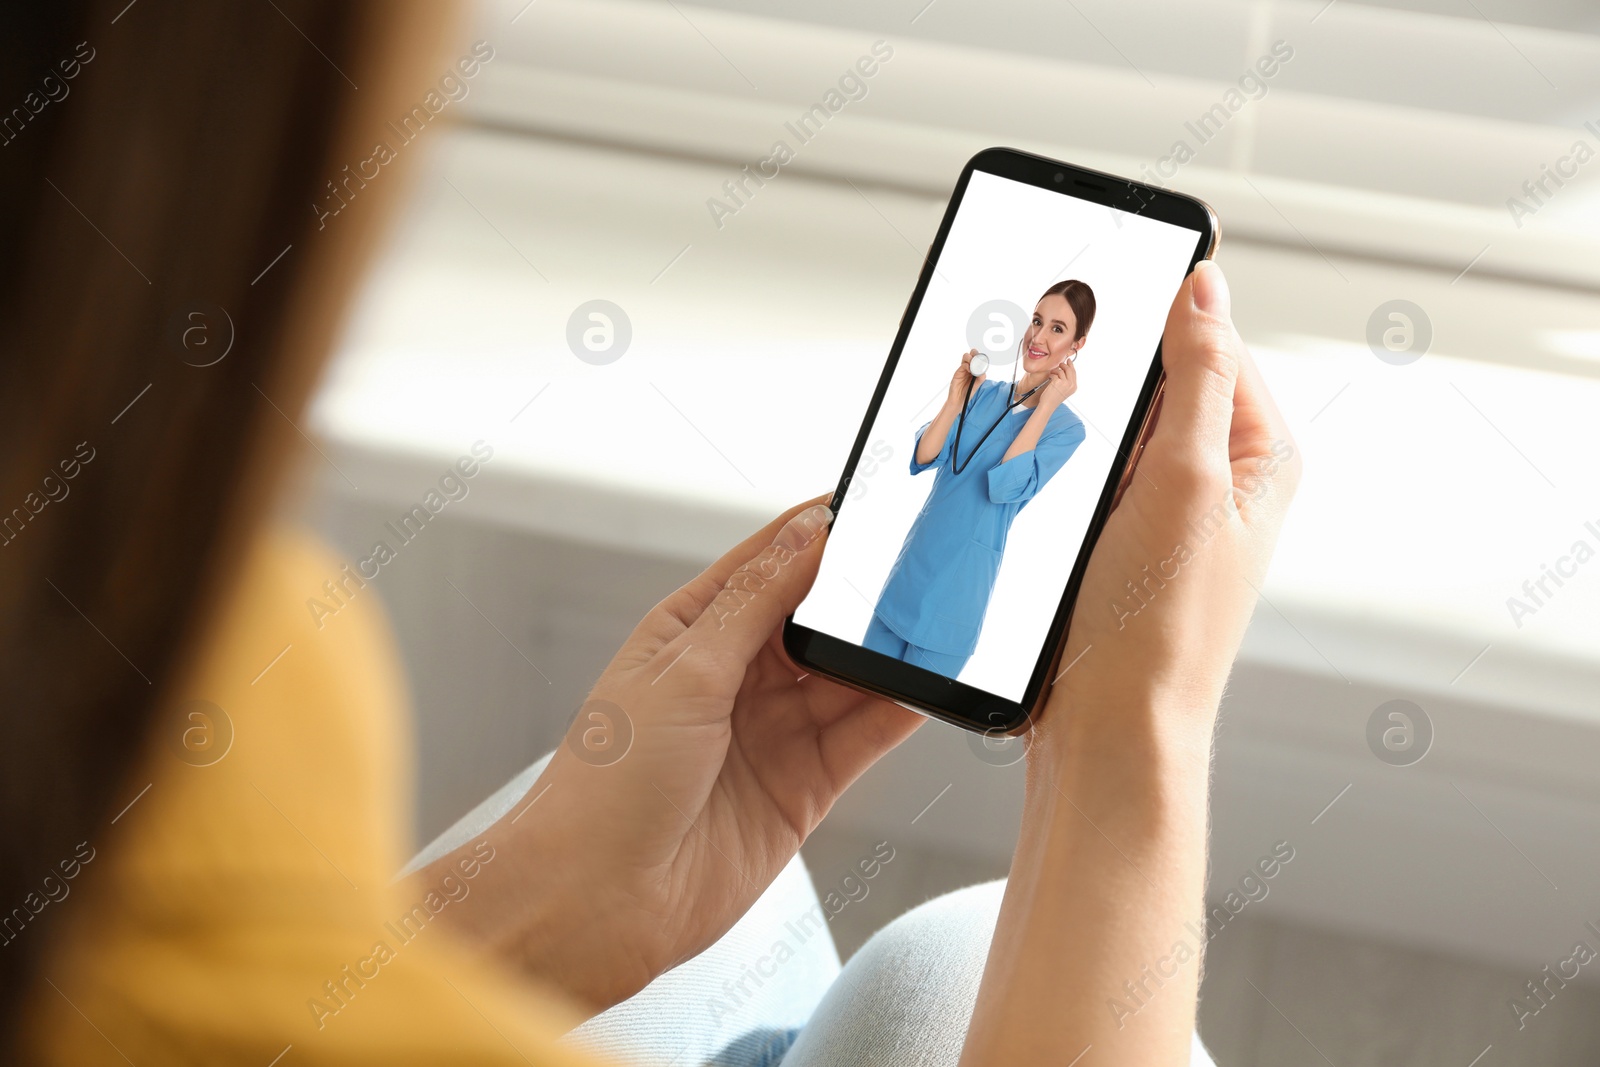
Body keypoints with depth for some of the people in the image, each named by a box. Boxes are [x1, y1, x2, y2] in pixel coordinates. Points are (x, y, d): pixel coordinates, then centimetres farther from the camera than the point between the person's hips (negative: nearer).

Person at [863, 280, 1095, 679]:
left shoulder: (1066, 428, -5)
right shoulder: (984, 393, 8)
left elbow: (1006, 486, -21)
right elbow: (922, 458, -2)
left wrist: (1046, 406, -16)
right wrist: (957, 399, -12)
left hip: (961, 580, -5)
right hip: (916, 558, 5)